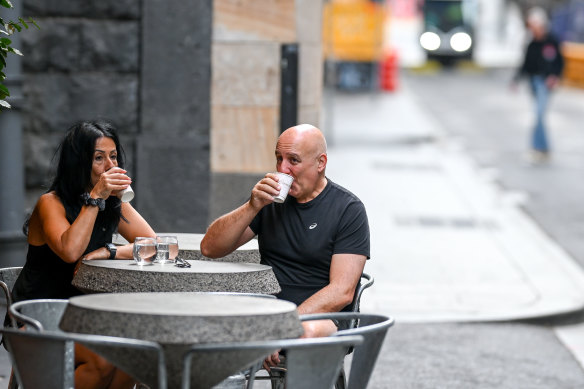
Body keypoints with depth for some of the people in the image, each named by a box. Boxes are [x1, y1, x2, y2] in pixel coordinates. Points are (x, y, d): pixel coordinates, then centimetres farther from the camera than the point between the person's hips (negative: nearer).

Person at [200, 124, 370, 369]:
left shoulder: (348, 209, 0)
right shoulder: (269, 198, 15)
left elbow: (341, 292, -10)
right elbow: (210, 248, 8)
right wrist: (252, 207, -6)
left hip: (323, 318, -4)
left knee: (307, 332, -40)